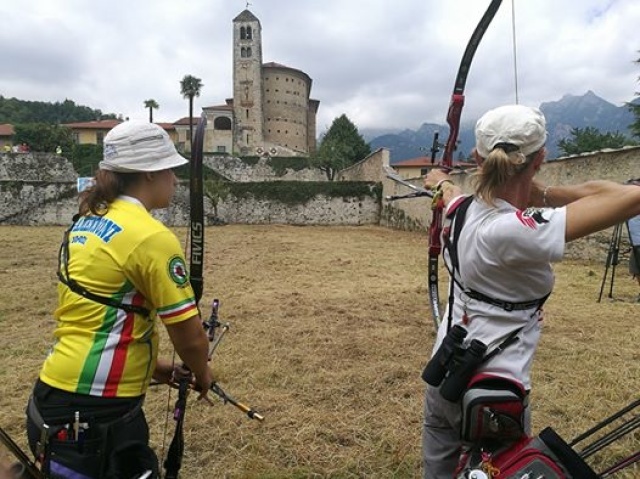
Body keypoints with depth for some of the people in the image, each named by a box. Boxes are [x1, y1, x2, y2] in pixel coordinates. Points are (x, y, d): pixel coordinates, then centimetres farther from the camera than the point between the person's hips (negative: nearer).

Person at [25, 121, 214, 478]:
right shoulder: (152, 236, -20)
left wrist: (151, 365, 20)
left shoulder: (88, 221, 6)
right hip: (91, 412, -8)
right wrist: (202, 373, 7)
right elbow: (189, 335, -14)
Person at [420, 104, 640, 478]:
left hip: (447, 375, 7)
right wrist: (545, 194, -13)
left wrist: (440, 180, 43)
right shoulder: (516, 231, -28)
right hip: (493, 393, -7)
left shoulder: (465, 210, -6)